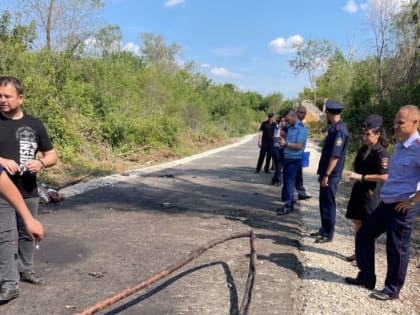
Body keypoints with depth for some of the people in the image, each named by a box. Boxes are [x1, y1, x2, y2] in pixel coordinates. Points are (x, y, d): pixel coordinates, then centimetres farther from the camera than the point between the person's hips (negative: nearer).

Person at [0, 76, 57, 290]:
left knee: (27, 234, 16)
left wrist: (41, 163, -12)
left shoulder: (34, 124, 4)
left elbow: (52, 155, 10)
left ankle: (26, 270, 34)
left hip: (29, 192, 3)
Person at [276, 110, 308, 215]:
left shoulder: (301, 129, -14)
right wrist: (282, 142, 1)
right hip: (287, 158, 8)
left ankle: (288, 206, 4)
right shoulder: (290, 128, 11)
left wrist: (286, 143, -21)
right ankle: (289, 202, 24)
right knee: (286, 181, 12)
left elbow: (299, 146, -20)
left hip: (294, 160, -8)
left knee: (289, 182, -4)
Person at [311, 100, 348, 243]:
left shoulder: (339, 130, -19)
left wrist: (326, 175, -22)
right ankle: (324, 229, 30)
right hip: (327, 173, 9)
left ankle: (328, 234, 11)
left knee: (328, 204, 0)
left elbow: (335, 156, -23)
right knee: (323, 203, 17)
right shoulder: (334, 128, 12)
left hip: (331, 175, -9)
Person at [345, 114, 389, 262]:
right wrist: (355, 175, 5)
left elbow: (384, 177, -23)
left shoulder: (381, 153, -16)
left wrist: (361, 177, -21)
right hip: (358, 191, 8)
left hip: (370, 194, -7)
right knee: (357, 223, 14)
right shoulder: (363, 149, 7)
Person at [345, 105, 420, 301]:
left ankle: (392, 289, 21)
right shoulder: (399, 146, 12)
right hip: (387, 203, 9)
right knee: (364, 234, 14)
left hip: (403, 207, -9)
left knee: (396, 247, 3)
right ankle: (366, 278, 27)